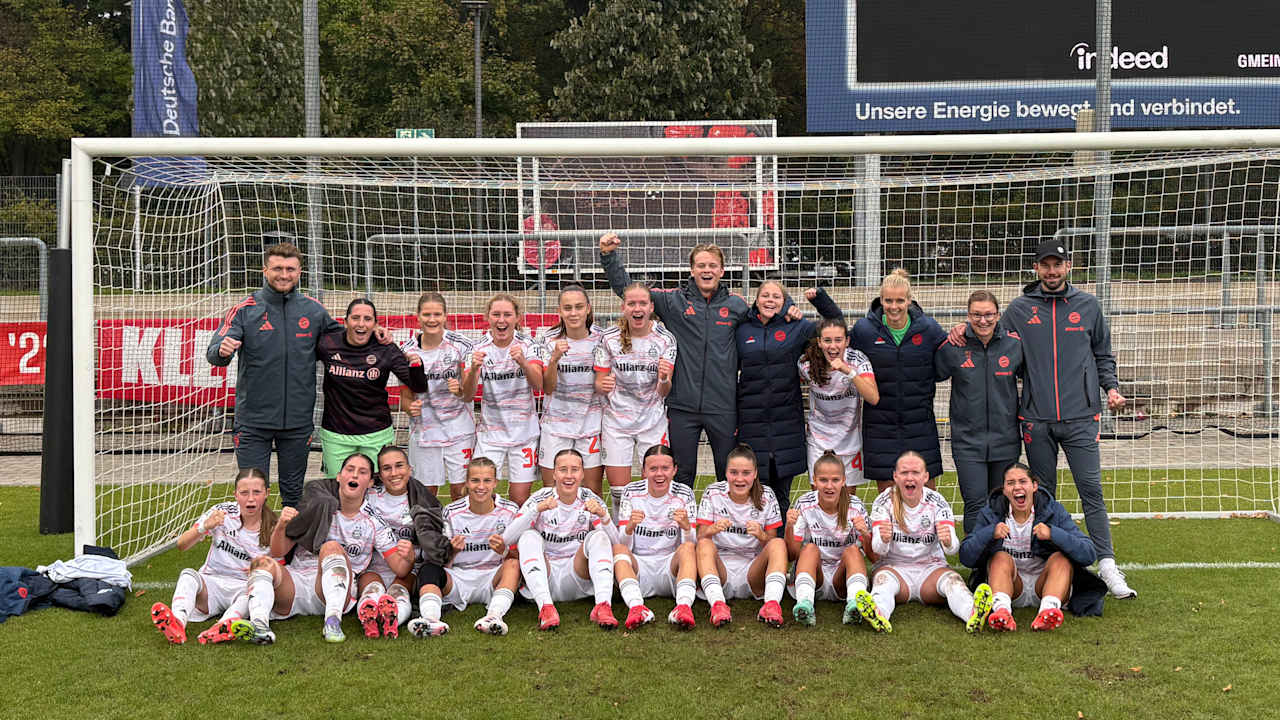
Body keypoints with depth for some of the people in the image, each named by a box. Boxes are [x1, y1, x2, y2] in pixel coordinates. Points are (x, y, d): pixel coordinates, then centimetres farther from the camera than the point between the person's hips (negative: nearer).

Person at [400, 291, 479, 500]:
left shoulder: (461, 345, -6)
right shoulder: (408, 351, -1)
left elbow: (468, 396, -6)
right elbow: (405, 397, 5)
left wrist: (473, 371, -26)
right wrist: (411, 407, -18)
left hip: (458, 429, -1)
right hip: (423, 431, 1)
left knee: (459, 491, 1)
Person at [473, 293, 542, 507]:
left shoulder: (527, 344, -4)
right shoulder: (480, 347, -3)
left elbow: (538, 384, -16)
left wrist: (523, 362, -35)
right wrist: (474, 368, -31)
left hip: (524, 431, 0)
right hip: (490, 431, 1)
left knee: (520, 497, -1)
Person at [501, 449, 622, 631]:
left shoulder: (591, 501, 2)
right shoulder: (540, 498, -2)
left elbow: (614, 543, -8)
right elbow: (507, 539, -15)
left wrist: (603, 515, -26)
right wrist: (537, 509, -27)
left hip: (578, 578, 1)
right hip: (543, 580, -1)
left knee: (598, 536, -21)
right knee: (529, 537, -24)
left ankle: (603, 605, -39)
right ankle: (545, 607, -41)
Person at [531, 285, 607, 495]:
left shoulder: (601, 338, -2)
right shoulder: (548, 340, -3)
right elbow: (547, 388, -7)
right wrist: (554, 358, -21)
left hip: (592, 423, 0)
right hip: (556, 423, 0)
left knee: (592, 492, 2)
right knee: (550, 492, 3)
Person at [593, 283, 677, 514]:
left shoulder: (665, 339, -5)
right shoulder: (609, 338, -5)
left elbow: (663, 392, -6)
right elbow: (599, 383, 2)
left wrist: (664, 380, -29)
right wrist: (603, 386, -21)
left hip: (653, 420, 0)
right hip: (616, 420, 0)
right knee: (618, 489, 1)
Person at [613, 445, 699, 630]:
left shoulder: (684, 494, 1)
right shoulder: (631, 493, 1)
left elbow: (692, 544, -6)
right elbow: (624, 545, -4)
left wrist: (686, 527, -28)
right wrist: (630, 528, -26)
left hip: (671, 566, 0)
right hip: (638, 567, 0)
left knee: (687, 548, -29)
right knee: (618, 550, -28)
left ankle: (684, 606, -51)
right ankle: (636, 607, -49)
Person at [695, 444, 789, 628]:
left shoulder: (766, 496, 2)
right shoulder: (713, 493, 0)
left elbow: (772, 542, 3)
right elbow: (700, 538, -3)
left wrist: (761, 535, -21)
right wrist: (713, 530, -26)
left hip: (753, 572, 0)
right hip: (720, 568, 0)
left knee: (779, 544, -25)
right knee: (705, 545, -29)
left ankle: (772, 604, -44)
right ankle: (717, 604, -48)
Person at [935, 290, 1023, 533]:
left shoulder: (1015, 344, -2)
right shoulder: (953, 346, -6)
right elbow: (934, 375, 9)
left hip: (1005, 440, 2)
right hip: (968, 441, -2)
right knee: (975, 505, -7)